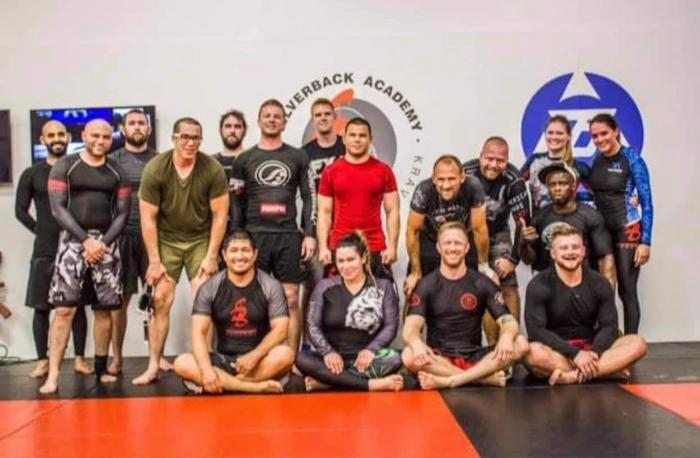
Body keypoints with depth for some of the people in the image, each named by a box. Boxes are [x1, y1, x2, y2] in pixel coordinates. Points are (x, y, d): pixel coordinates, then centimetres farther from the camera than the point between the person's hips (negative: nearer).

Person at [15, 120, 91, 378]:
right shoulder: (31, 174, 5)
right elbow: (21, 211, 7)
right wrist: (43, 231, 0)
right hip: (44, 251, 0)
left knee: (77, 305, 4)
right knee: (41, 307, 3)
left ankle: (79, 358, 11)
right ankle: (42, 361, 11)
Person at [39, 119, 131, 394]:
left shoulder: (117, 172, 10)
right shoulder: (64, 167, 3)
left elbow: (122, 213, 6)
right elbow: (58, 209, -5)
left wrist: (103, 242, -8)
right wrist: (85, 240, -13)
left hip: (106, 242, 3)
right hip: (73, 240, -2)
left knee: (104, 309, 4)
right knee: (64, 308, -9)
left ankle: (101, 369, 15)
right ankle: (53, 375, -7)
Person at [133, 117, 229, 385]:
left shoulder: (212, 169, -15)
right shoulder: (155, 169, -14)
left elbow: (220, 215, -9)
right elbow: (148, 218, -10)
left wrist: (211, 256, -11)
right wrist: (154, 260, -11)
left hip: (201, 240, 0)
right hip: (166, 240, 1)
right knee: (160, 300, -2)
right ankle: (153, 366, 7)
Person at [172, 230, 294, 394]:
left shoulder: (271, 286, -3)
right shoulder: (210, 288, -1)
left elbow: (280, 330, -9)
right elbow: (198, 332, -9)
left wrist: (254, 356, -25)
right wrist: (206, 369, -26)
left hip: (258, 358, -1)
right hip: (223, 360, 1)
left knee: (285, 354, -32)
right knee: (182, 363, -26)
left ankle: (224, 383, -22)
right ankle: (256, 387, -30)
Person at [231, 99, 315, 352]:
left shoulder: (297, 157, 8)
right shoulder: (244, 159, 9)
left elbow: (308, 198, 6)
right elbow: (237, 202, 8)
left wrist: (309, 234, -3)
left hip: (289, 236, 0)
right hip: (254, 235, 0)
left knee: (291, 299, 0)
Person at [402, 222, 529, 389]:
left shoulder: (482, 283, 5)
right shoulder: (426, 285, 1)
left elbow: (508, 320, -3)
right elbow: (411, 327, -11)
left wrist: (507, 336, -28)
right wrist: (416, 343, -37)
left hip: (475, 358, 2)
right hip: (439, 358, -2)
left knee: (521, 344, -22)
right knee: (410, 356, -33)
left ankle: (448, 381, -29)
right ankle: (486, 378, -26)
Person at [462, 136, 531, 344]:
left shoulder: (513, 180, -24)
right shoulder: (465, 174, -25)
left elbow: (523, 222, -18)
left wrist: (513, 259, -17)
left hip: (497, 235, 1)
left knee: (509, 287, -9)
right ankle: (493, 344, 1)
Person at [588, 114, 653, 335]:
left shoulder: (632, 159, -10)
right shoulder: (596, 158, 6)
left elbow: (646, 202, -11)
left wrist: (646, 241, -15)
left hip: (627, 231, -5)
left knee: (627, 290, -1)